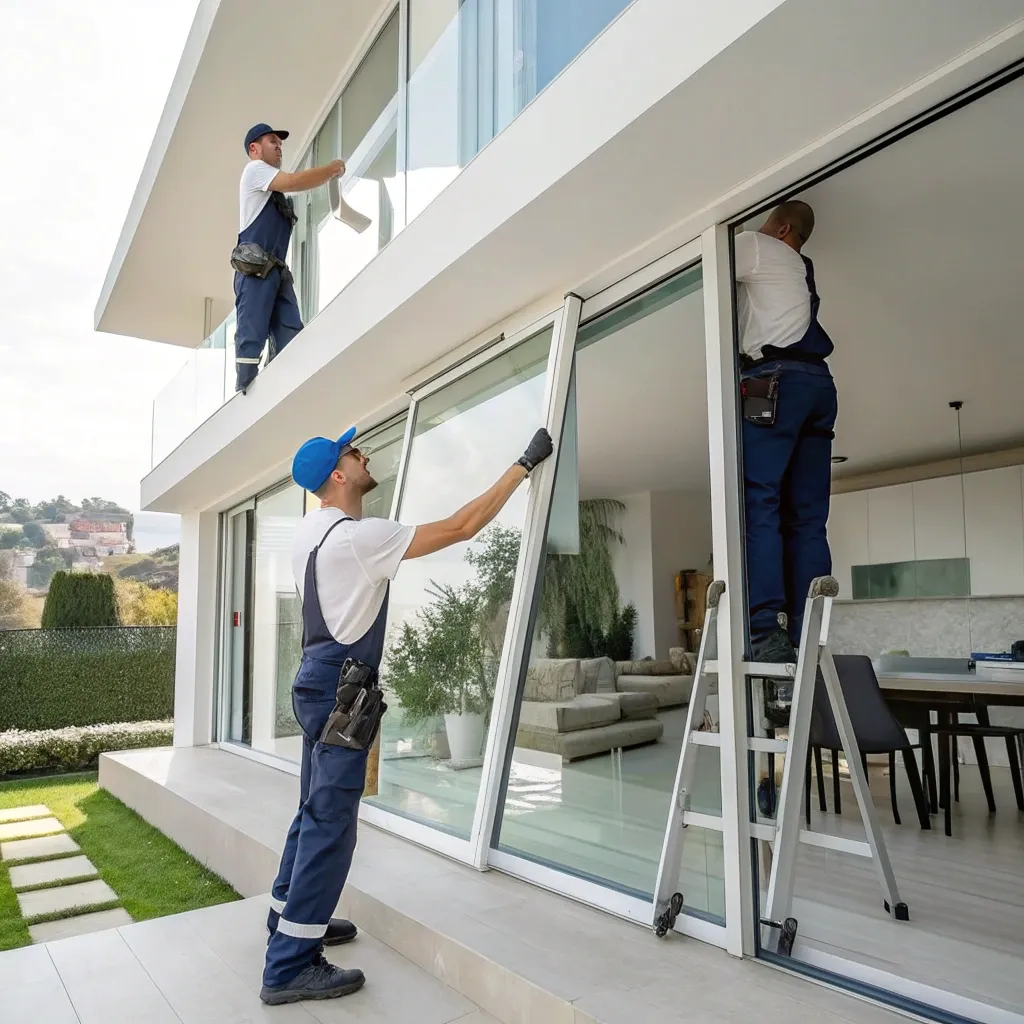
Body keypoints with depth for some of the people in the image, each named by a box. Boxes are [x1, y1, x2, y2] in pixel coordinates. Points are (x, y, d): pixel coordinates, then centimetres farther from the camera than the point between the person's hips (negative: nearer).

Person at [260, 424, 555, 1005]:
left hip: (319, 682, 10)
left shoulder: (310, 533, 9)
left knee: (317, 809, 21)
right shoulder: (359, 536, -20)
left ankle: (290, 916, 36)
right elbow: (462, 527, -21)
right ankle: (290, 966, 4)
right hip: (341, 689, -10)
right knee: (331, 821, -4)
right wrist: (524, 466, -15)